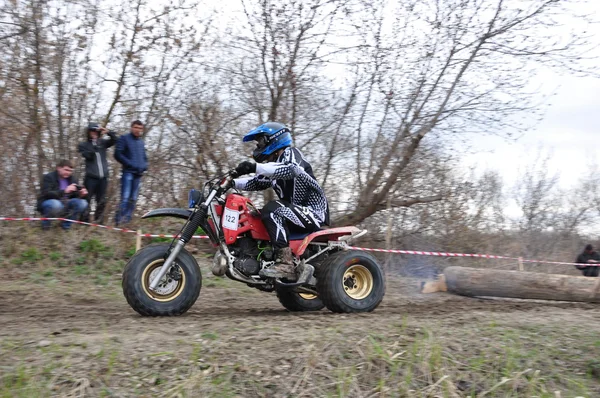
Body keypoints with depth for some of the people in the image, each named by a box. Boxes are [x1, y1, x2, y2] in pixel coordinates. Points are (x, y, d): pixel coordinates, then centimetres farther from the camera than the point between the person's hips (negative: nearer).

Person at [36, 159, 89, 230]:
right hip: (48, 203, -5)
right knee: (56, 204, -41)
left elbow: (75, 196, 4)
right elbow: (46, 194, -25)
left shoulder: (72, 179, 5)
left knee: (82, 203, -19)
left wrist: (81, 194, -23)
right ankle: (45, 224, -12)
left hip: (64, 204, 6)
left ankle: (66, 225, -4)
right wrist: (64, 191, -39)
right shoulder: (48, 177, -12)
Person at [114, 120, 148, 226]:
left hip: (138, 174, 6)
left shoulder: (141, 142, 20)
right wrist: (130, 164, -13)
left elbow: (144, 158, 26)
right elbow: (118, 154, -5)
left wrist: (144, 167, 5)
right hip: (128, 172, -6)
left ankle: (127, 219, 7)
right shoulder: (124, 138, 3)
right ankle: (119, 220, -16)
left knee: (133, 199, 4)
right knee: (125, 197, -15)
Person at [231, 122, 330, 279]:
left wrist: (255, 167, -37)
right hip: (297, 212, 10)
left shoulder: (290, 153, -8)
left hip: (313, 212, -10)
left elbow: (291, 169, -30)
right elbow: (256, 182, 21)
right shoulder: (273, 164, 20)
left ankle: (285, 264, -37)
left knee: (273, 210, -32)